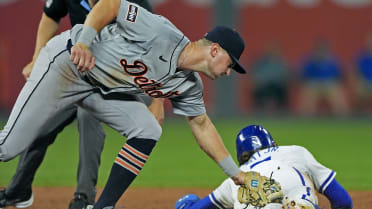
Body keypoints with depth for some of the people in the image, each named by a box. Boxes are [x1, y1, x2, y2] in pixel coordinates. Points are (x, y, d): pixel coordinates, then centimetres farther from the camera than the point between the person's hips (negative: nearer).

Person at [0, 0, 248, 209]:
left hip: (102, 88, 8)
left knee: (148, 132, -9)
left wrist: (234, 172, 13)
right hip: (66, 63, -8)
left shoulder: (190, 86, 0)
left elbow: (201, 124, 13)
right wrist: (84, 42, -37)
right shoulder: (162, 34, -26)